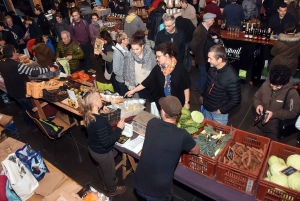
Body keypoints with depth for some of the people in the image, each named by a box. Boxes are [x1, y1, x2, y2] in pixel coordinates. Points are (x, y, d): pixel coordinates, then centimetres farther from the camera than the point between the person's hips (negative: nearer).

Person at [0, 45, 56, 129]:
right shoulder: (16, 65, -31)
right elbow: (34, 72, -31)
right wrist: (49, 69, -23)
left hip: (13, 92, 8)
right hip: (23, 91, -8)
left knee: (24, 108, 28)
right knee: (32, 109, 16)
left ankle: (30, 124, 46)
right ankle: (36, 125, 33)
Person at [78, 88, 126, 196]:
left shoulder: (88, 114, -11)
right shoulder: (100, 121, -40)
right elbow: (106, 142, -34)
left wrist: (101, 109, 7)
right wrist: (119, 128, -30)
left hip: (93, 148, 8)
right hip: (102, 153, -8)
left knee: (102, 167, 34)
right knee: (109, 171, 22)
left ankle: (106, 182, 61)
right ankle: (112, 190, 49)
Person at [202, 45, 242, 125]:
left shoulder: (232, 77, -31)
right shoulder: (212, 68, -11)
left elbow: (236, 100, -22)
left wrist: (221, 110, -15)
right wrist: (205, 98, 11)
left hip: (218, 112, -6)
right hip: (206, 108, 6)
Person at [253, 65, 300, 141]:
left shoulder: (292, 93, -21)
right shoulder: (266, 84, -13)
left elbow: (293, 112, -16)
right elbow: (256, 97, 2)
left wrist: (274, 114, -28)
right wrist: (258, 104, -19)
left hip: (276, 130, -3)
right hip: (259, 124, 3)